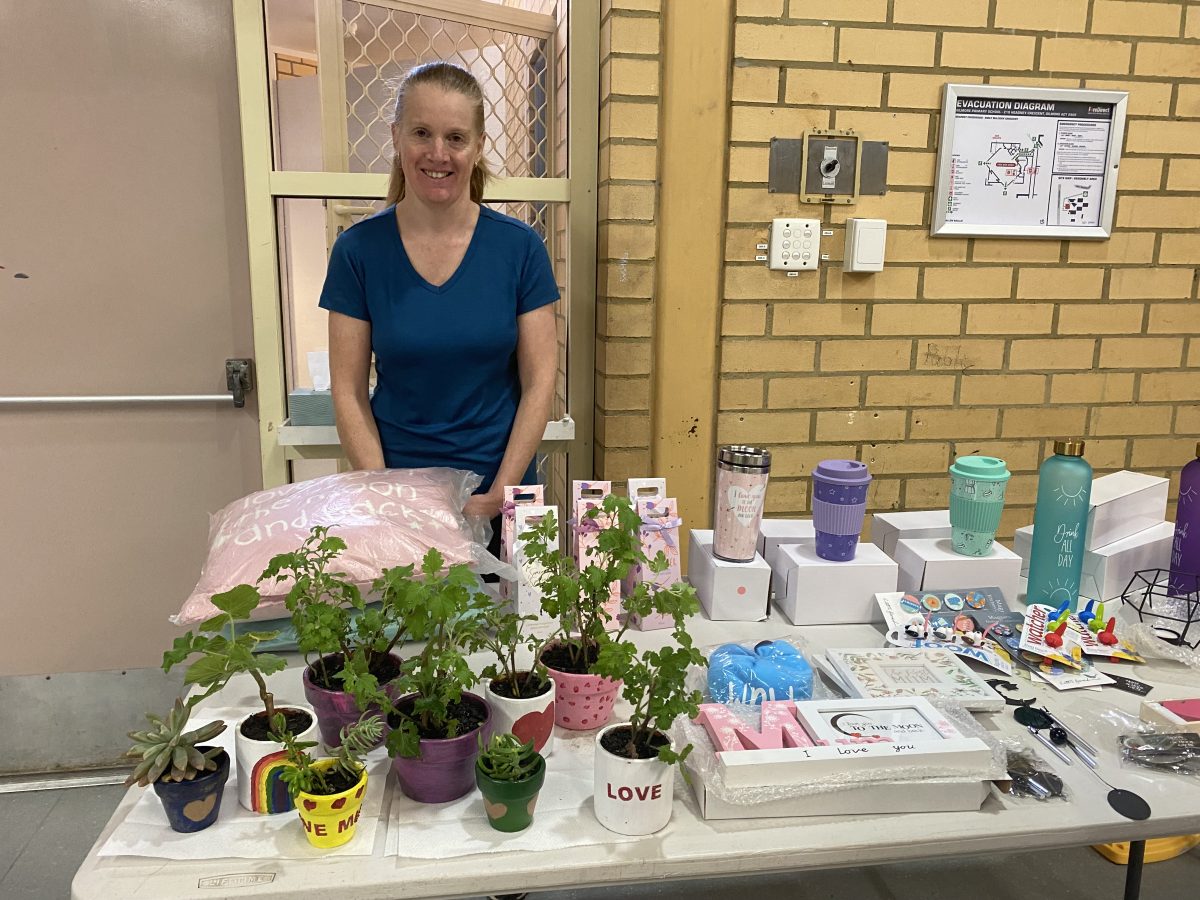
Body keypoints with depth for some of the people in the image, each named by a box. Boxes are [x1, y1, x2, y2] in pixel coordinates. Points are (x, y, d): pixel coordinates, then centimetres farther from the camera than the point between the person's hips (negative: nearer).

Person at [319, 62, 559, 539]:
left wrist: (499, 494, -11)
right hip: (398, 480, 0)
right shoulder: (359, 249, -4)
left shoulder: (520, 247, -5)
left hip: (500, 486, 0)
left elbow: (539, 382, -5)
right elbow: (348, 391, -3)